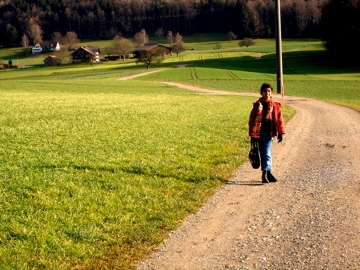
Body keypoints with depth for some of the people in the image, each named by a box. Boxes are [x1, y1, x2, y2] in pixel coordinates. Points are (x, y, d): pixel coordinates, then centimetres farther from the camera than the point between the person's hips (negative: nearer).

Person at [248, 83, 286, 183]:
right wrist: (252, 135, 4)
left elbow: (279, 119, 6)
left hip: (269, 133, -2)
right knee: (262, 153, 8)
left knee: (266, 152, -10)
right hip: (259, 133, 2)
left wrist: (280, 133, 3)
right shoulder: (257, 105, 5)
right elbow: (251, 119, 7)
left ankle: (265, 173, -11)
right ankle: (268, 172, 17)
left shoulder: (275, 105, 3)